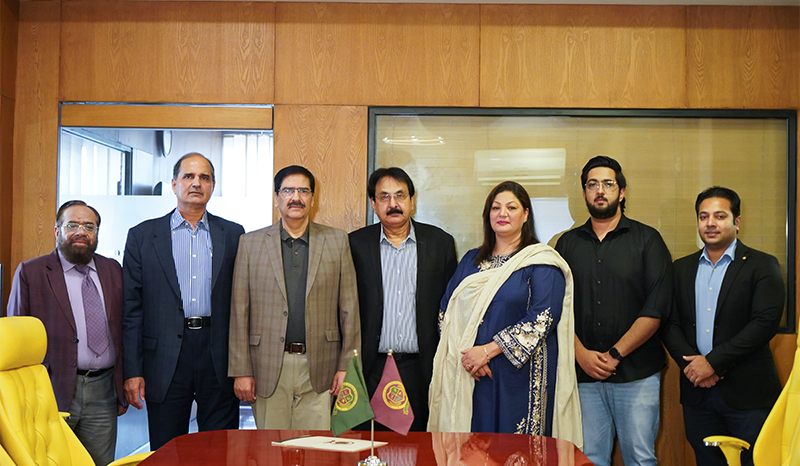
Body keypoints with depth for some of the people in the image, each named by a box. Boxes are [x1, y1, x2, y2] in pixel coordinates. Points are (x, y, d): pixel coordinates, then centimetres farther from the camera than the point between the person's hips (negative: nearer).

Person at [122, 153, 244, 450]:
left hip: (219, 358, 1)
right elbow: (131, 308, 3)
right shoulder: (143, 236, 6)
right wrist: (132, 370, -3)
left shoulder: (234, 235, 9)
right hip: (165, 359, 0)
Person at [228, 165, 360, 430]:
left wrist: (347, 366, 1)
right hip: (269, 369, 0)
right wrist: (241, 371, -1)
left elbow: (349, 307, 6)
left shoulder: (337, 241, 7)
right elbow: (240, 311, 4)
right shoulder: (251, 244, 7)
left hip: (319, 369, 0)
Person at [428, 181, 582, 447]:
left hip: (521, 374, -4)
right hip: (469, 375, 4)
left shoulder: (541, 262, -2)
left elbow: (543, 317, -13)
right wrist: (464, 354, -7)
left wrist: (488, 350, -15)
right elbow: (448, 309, 11)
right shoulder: (472, 260, 14)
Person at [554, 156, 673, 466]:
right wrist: (581, 354, -8)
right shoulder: (568, 244, 12)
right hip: (584, 373, 2)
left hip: (636, 373, -2)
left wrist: (614, 354, -11)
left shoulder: (646, 240, 4)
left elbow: (656, 309, -5)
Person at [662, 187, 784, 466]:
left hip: (748, 393, -3)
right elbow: (670, 324, 7)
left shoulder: (762, 266, -1)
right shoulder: (682, 268, 12)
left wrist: (713, 362, -15)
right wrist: (690, 362, -11)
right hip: (697, 392, 4)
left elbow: (766, 322, -12)